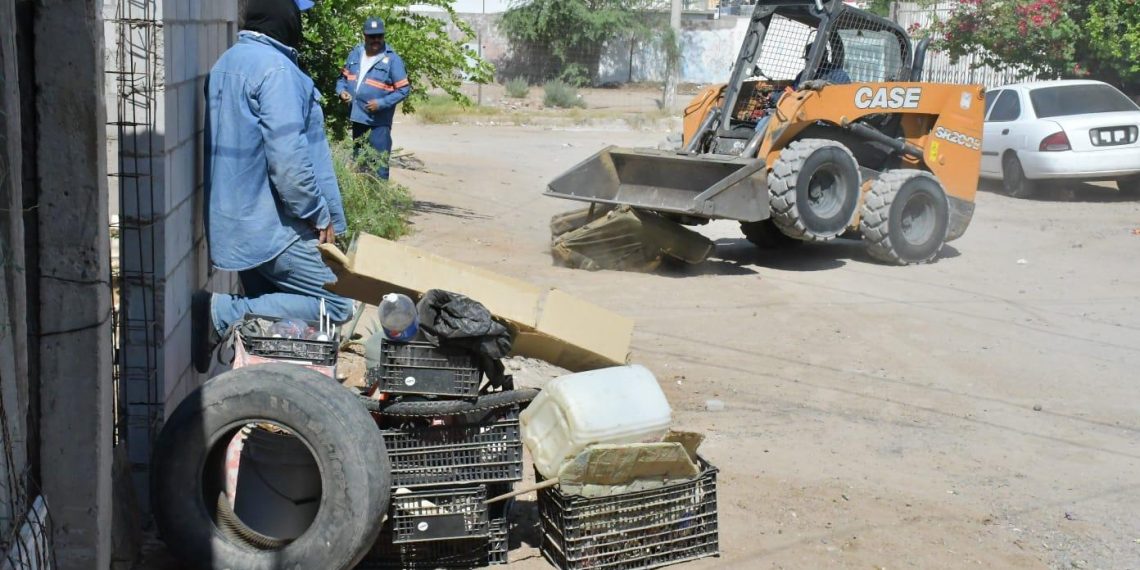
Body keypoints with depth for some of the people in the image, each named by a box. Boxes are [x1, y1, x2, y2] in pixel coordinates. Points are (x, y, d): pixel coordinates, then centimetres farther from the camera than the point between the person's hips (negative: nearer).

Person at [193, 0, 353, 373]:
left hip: (236, 224, 10)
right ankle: (222, 312, -14)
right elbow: (288, 158, -24)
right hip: (273, 228, -10)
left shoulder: (227, 62, 15)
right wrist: (320, 215, -13)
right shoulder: (274, 67, -16)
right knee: (339, 306, -6)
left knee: (262, 305, 21)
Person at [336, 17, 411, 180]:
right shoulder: (355, 54, 7)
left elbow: (404, 89, -11)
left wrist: (381, 103, -19)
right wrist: (341, 91, -3)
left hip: (378, 122, -6)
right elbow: (343, 76, 19)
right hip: (357, 118, 6)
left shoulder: (392, 59, -10)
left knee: (379, 165, -7)